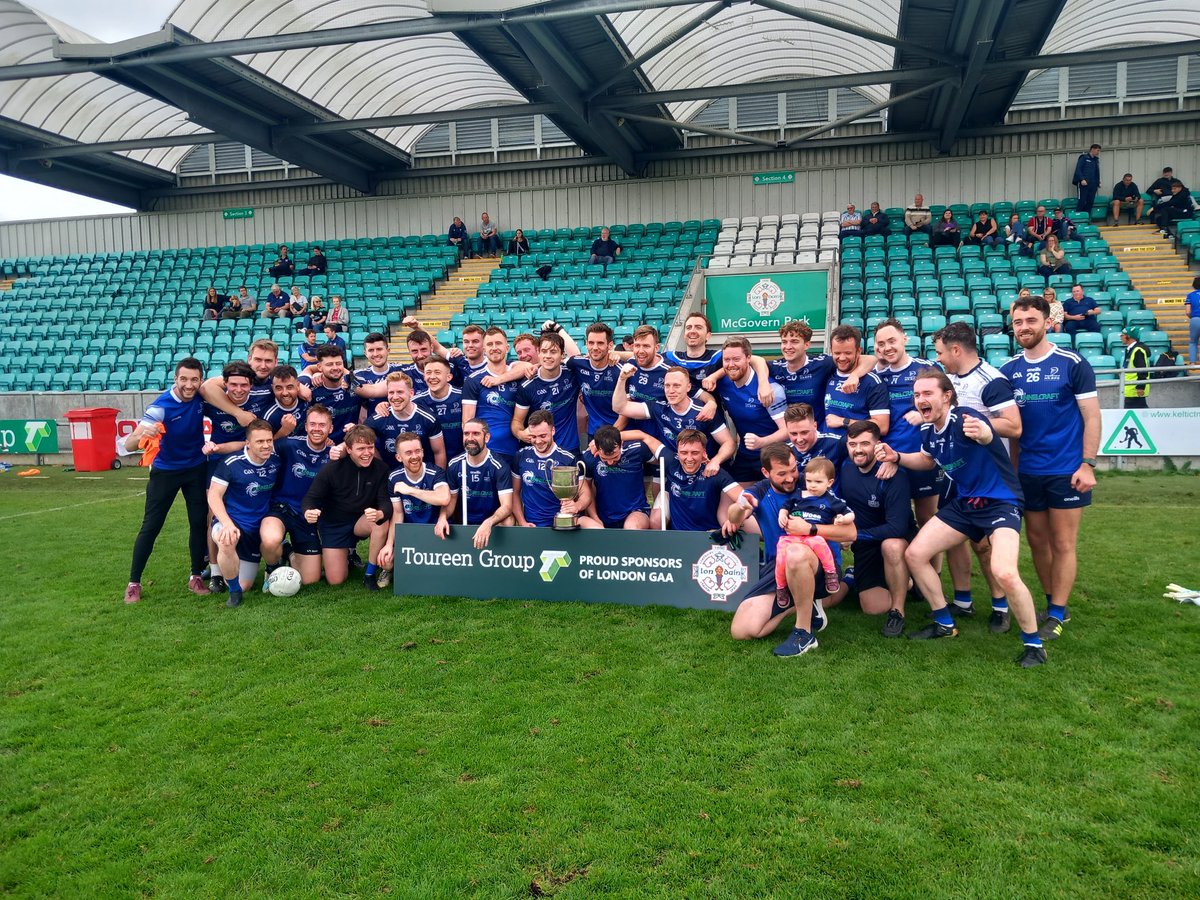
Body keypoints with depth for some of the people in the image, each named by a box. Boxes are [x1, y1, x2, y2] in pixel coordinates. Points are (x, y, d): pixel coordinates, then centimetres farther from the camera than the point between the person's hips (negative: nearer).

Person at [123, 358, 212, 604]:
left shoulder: (202, 396, -15)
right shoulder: (161, 405, -25)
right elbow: (129, 445, -30)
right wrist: (142, 435, -53)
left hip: (196, 468, 3)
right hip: (165, 470, -3)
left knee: (199, 522, 1)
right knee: (150, 526, -1)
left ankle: (196, 577, 14)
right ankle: (133, 582, 9)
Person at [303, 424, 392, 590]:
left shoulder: (382, 469, -17)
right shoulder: (332, 469, -19)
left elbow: (386, 502, -21)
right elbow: (311, 498, -12)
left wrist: (380, 514, -47)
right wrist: (308, 512, -38)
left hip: (362, 521, 1)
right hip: (334, 524, 0)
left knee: (382, 523, -35)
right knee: (336, 580, -8)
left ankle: (370, 574, -14)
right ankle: (347, 554, 29)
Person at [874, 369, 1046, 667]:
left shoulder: (963, 418, -24)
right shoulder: (928, 431, 0)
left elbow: (987, 435, -48)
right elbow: (927, 459, 22)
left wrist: (982, 433, -72)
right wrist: (896, 457, 4)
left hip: (1000, 503, -8)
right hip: (964, 503, 8)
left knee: (1005, 573, -28)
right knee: (914, 554, 3)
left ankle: (1033, 644, -3)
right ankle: (944, 624, 22)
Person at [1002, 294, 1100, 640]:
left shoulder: (1072, 364, -7)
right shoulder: (1008, 370, 4)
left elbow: (1092, 417, -6)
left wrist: (1088, 464, -12)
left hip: (1066, 470, -4)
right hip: (1027, 472, 4)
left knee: (1062, 544, 2)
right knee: (1037, 541, 11)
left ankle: (1057, 614, 12)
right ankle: (1054, 604, 26)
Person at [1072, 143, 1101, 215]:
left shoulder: (1096, 160, 21)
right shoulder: (1084, 157, 2)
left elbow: (1097, 173, 23)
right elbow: (1078, 169, -7)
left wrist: (1097, 183, 12)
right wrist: (1082, 179, -18)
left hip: (1093, 185, 6)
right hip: (1083, 183, -6)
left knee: (1090, 202, 0)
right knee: (1082, 201, -11)